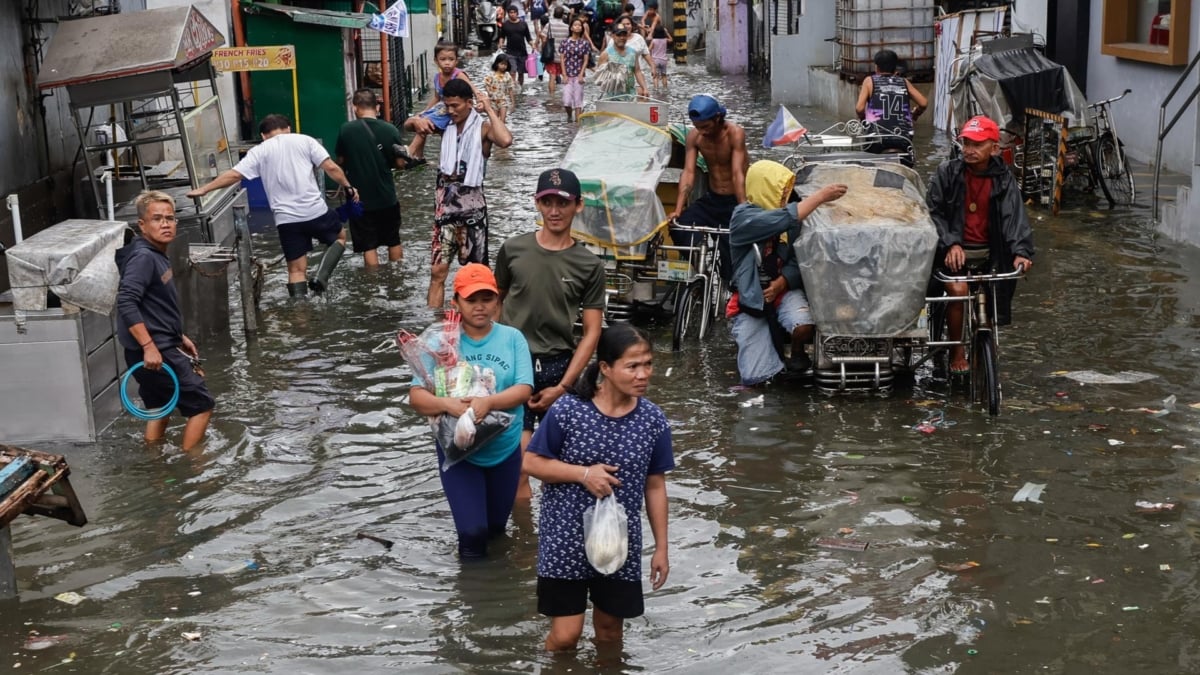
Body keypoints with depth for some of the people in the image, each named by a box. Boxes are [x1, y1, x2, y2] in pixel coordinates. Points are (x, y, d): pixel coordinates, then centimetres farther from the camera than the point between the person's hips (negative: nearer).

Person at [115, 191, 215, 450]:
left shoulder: (157, 256, 12)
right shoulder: (143, 257, -18)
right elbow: (126, 302, -28)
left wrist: (179, 336, 24)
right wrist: (149, 346, -30)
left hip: (160, 347, 10)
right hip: (154, 352, -10)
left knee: (161, 406, 21)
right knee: (202, 403, -2)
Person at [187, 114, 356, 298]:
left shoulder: (259, 151, 7)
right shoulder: (305, 140, 6)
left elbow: (234, 175, -1)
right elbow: (331, 168, -1)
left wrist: (203, 189, 6)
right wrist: (348, 187, 13)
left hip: (286, 219, 1)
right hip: (315, 210, -1)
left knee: (296, 269, 9)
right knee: (340, 237, 25)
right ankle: (320, 278, 4)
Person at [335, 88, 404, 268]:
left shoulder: (346, 130, -11)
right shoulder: (390, 130, -8)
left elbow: (340, 161, 0)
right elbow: (399, 161, -1)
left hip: (360, 198, -2)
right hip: (386, 196, 2)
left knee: (369, 246, 5)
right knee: (393, 240, 20)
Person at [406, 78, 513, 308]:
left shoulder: (482, 127, -8)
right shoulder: (445, 124, 6)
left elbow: (506, 140, -30)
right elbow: (407, 125, 16)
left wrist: (489, 109, -19)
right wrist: (416, 120, -8)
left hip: (471, 205, -4)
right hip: (444, 204, 4)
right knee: (437, 271, 2)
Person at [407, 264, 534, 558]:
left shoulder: (512, 338, -8)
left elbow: (523, 390, -15)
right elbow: (416, 396, -15)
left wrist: (488, 402, -33)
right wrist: (447, 404, -35)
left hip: (505, 449, 2)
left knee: (496, 527, 18)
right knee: (473, 531, -9)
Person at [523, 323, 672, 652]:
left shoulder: (653, 420, -7)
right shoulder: (567, 410, -16)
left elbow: (655, 486, 2)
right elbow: (532, 462, -8)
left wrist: (661, 548, 6)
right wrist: (583, 473, -21)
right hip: (565, 538, -3)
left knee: (610, 630, 17)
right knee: (565, 635, 1)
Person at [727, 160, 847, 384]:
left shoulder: (788, 221, -1)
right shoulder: (743, 217, -15)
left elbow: (798, 260, -4)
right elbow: (785, 219, -30)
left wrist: (781, 282, -22)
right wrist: (821, 195, -29)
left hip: (784, 290, 3)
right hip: (751, 299, -3)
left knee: (804, 326, -33)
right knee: (756, 376, -10)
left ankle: (798, 353, 5)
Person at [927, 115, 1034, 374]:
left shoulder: (1003, 179, -1)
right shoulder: (948, 172, -5)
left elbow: (1015, 216, -12)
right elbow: (933, 212, -6)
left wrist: (1021, 252, -28)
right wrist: (950, 244, -21)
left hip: (988, 253, 3)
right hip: (953, 249, -2)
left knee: (992, 302, -4)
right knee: (958, 290, -28)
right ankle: (957, 350, -7)